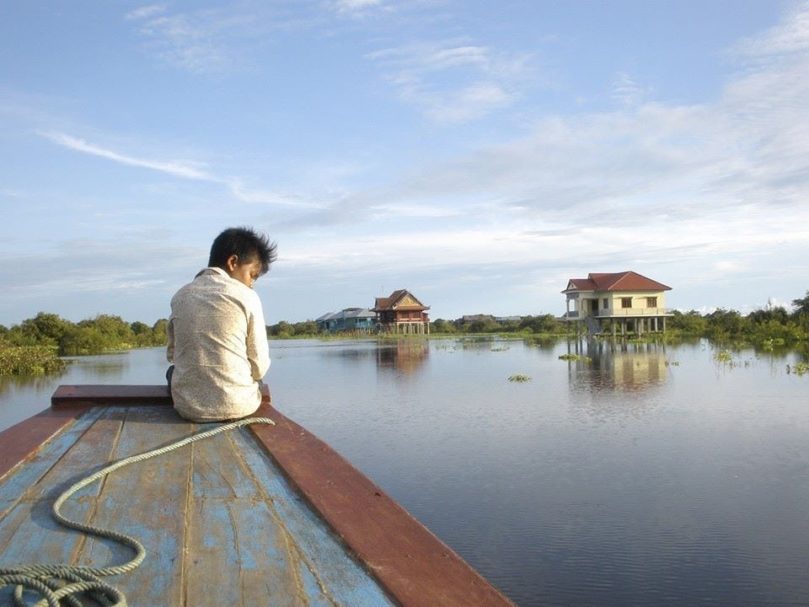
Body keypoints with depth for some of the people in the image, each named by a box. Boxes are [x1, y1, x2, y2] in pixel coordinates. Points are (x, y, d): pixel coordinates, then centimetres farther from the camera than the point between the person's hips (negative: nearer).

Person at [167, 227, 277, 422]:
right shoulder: (247, 297, -6)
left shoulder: (180, 296, 5)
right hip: (237, 404, -2)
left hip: (188, 406, 2)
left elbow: (172, 354, 12)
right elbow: (259, 366, -5)